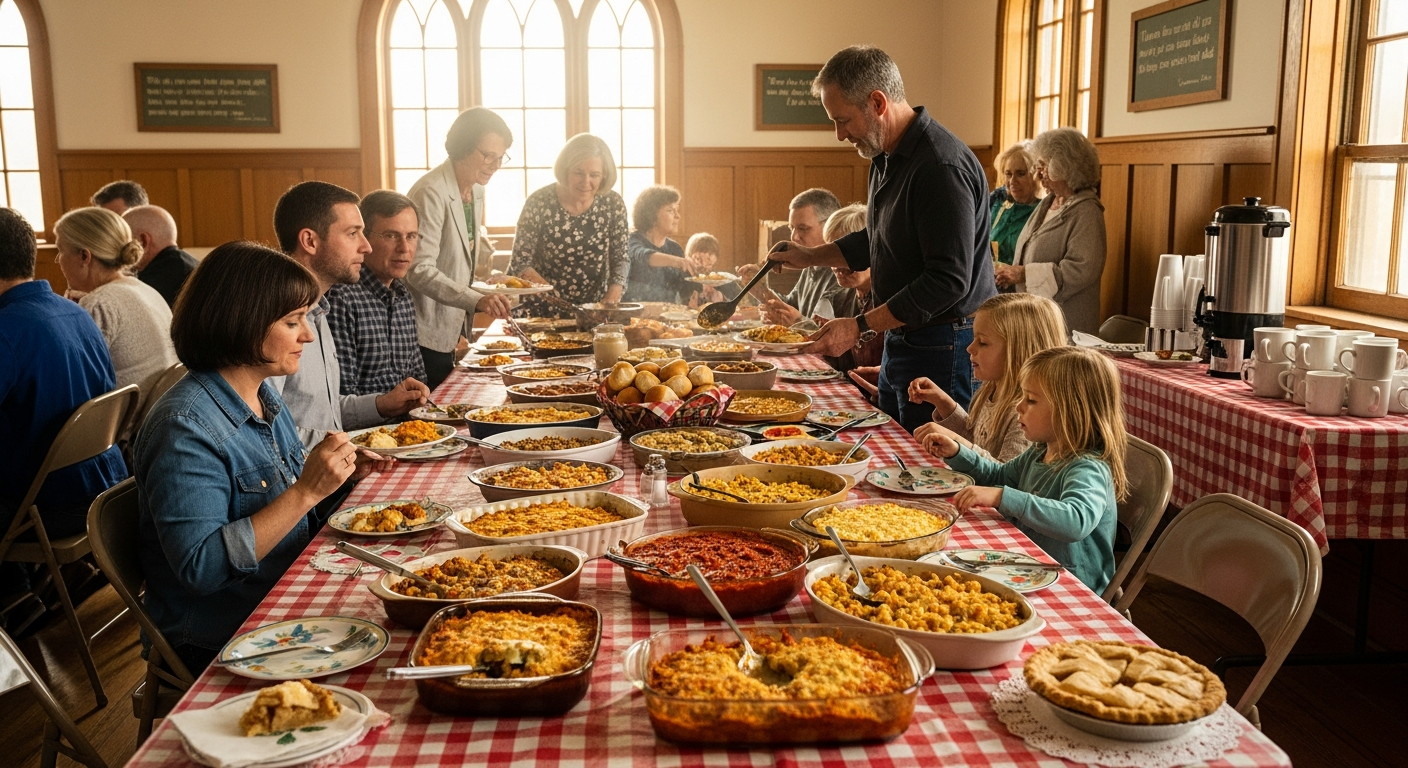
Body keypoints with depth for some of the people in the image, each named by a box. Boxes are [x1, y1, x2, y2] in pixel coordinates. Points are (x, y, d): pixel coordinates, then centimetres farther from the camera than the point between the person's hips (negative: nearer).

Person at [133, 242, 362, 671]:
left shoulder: (264, 394, 6)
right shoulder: (185, 427, -22)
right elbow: (200, 567, -27)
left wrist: (336, 471, 3)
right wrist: (306, 491, -29)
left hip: (285, 597, 8)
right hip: (220, 644, -8)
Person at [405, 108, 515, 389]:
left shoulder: (476, 191, 9)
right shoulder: (431, 193, -19)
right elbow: (419, 270, -26)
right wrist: (477, 300, -36)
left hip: (451, 331, 9)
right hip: (426, 334, -9)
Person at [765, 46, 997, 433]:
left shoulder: (941, 166, -22)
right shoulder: (887, 158, 11)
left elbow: (949, 281, -25)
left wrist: (860, 327, -23)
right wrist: (810, 256, 15)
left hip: (942, 349, -10)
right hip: (900, 341, 10)